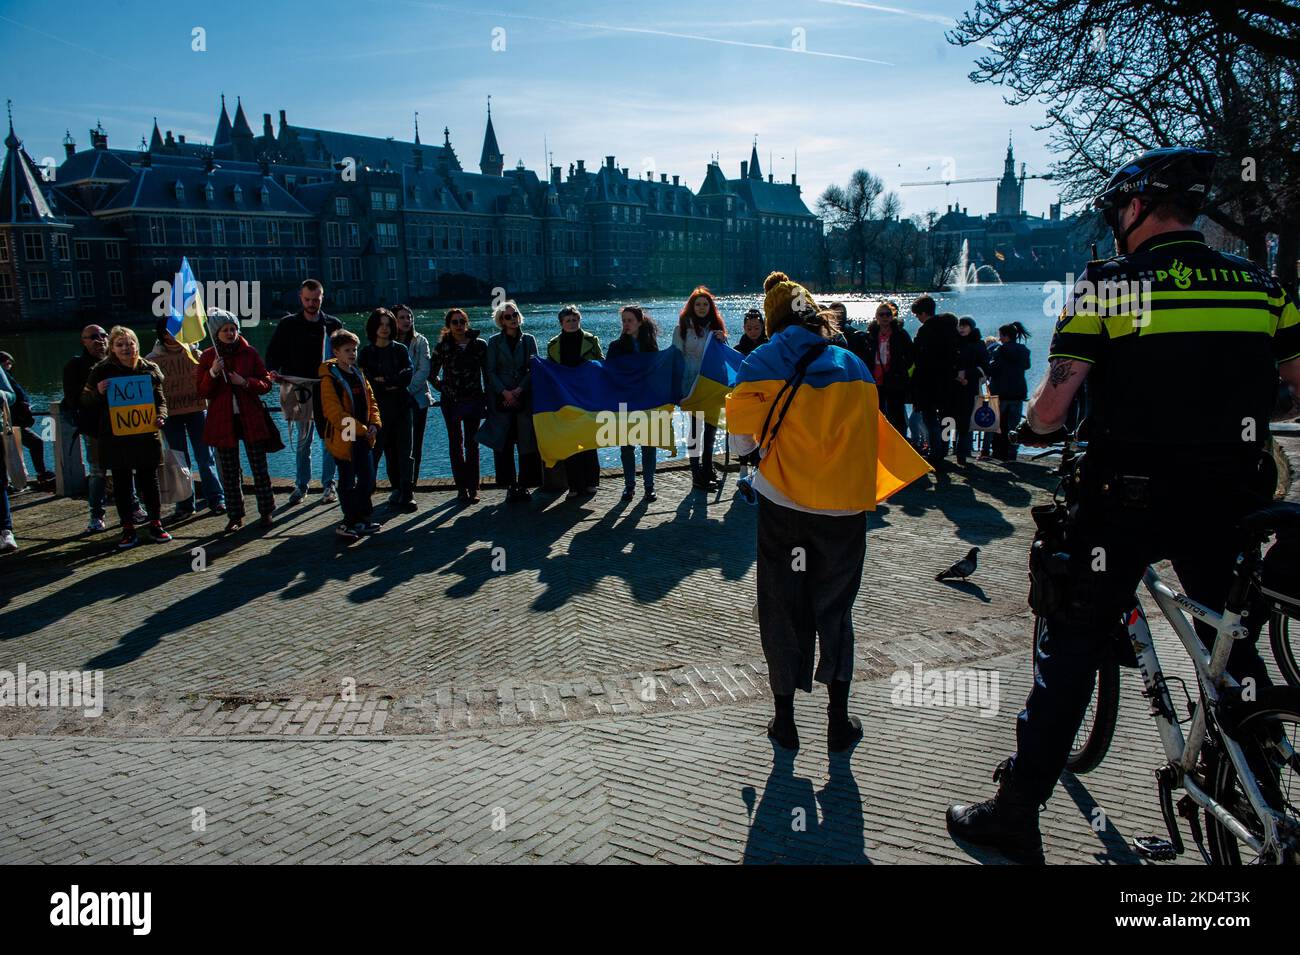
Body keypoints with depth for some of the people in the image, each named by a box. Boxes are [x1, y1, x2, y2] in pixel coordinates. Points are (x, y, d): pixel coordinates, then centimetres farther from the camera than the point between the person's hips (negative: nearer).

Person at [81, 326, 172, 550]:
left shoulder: (149, 369, 6)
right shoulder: (102, 371, 2)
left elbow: (160, 399, 12)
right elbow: (85, 401, 5)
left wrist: (160, 416, -9)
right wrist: (98, 393, -17)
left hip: (146, 436, 1)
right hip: (115, 438, -1)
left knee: (149, 481, 7)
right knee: (121, 484, 5)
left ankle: (155, 524, 17)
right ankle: (128, 530, 12)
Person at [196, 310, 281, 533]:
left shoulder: (249, 353, 1)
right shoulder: (208, 356, 2)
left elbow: (266, 383, 3)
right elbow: (201, 391, -2)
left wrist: (245, 382, -14)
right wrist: (213, 373, -17)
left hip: (251, 418, -1)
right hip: (222, 420, 1)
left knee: (260, 468, 3)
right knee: (229, 472, 7)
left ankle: (266, 512, 14)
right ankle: (235, 516, 16)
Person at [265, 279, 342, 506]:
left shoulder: (333, 325, 6)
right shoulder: (288, 325, 6)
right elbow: (273, 353, 5)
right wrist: (273, 371, -15)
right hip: (299, 391, 0)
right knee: (302, 442, 7)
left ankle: (328, 485, 11)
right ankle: (301, 485, 17)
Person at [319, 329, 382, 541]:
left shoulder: (358, 374, 11)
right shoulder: (330, 379, -13)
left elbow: (371, 401, 13)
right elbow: (335, 412, -19)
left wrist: (374, 424, -5)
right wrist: (361, 429, -20)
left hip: (364, 438, 7)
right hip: (344, 439, -7)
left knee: (368, 480, 12)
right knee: (348, 482, 3)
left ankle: (363, 519, 26)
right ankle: (349, 522, 15)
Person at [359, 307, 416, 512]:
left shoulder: (400, 349, 10)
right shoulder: (366, 353, 7)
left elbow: (408, 375, -4)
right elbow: (365, 380, -5)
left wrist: (383, 381, -11)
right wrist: (394, 383, -10)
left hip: (401, 406, 1)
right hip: (378, 408, 0)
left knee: (403, 451, -2)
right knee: (377, 450, -5)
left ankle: (405, 493, 1)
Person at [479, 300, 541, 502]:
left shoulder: (528, 340, 10)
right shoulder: (494, 342, 7)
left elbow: (534, 369, 4)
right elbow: (490, 371, 2)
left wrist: (518, 390, -8)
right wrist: (504, 392, -11)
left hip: (525, 398, 1)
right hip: (501, 399, -1)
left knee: (527, 442, -3)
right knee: (503, 443, -3)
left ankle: (524, 485, 4)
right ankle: (510, 486, 3)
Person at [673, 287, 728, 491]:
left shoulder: (715, 326, 10)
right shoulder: (682, 328, -3)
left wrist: (722, 340, -8)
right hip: (693, 386, -5)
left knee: (711, 427, 12)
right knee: (695, 428, -5)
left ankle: (707, 470, 26)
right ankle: (697, 476, 1)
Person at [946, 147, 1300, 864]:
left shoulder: (1107, 283, -8)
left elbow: (1051, 406, -13)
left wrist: (1029, 430, 9)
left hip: (1127, 500, -4)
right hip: (1230, 501, 4)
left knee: (1070, 649, 7)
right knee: (1235, 646, 22)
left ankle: (1016, 813, 13)